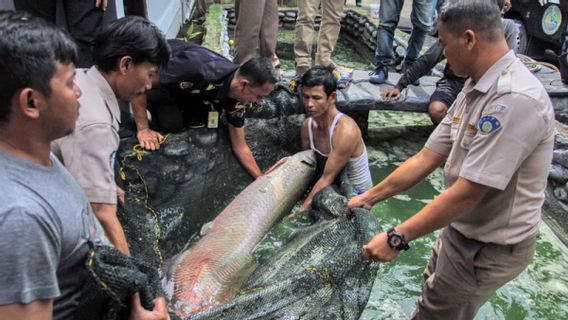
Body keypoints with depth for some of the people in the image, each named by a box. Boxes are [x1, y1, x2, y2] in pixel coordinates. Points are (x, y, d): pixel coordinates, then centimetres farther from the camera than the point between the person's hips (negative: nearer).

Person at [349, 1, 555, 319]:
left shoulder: (514, 100, -29)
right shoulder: (476, 88, 2)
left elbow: (466, 193, -30)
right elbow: (426, 158, 3)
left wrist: (397, 238, -25)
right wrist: (370, 197, 5)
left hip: (490, 247, -8)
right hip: (463, 230, 8)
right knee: (434, 294, 27)